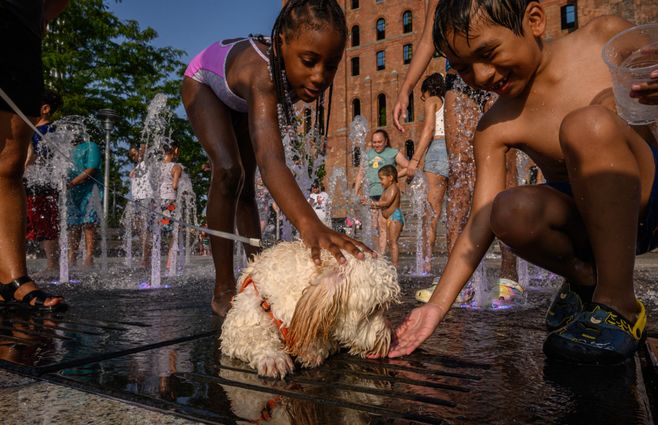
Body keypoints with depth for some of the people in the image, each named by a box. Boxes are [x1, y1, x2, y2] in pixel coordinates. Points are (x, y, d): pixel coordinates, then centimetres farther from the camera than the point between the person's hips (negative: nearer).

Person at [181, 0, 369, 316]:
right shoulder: (261, 75, -49)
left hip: (240, 98, 6)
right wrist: (308, 223, -81)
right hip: (204, 83, -5)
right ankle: (223, 290, -18)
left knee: (246, 187, 4)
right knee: (229, 171, -26)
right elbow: (270, 160, -66)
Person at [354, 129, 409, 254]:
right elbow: (361, 172, 19)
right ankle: (377, 254, 6)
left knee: (382, 223, -9)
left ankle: (381, 255, -9)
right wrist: (356, 192, 10)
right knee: (374, 225, 0)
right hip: (370, 194, 4)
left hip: (385, 193, -4)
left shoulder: (393, 153, 8)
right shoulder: (368, 153, 20)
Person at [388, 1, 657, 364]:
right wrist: (437, 306, -24)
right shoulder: (495, 129, -11)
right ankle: (585, 281, 0)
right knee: (510, 212, -32)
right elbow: (481, 222, -16)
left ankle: (617, 303, -22)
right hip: (591, 224, 1)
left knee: (589, 124, -30)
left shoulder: (605, 37, -9)